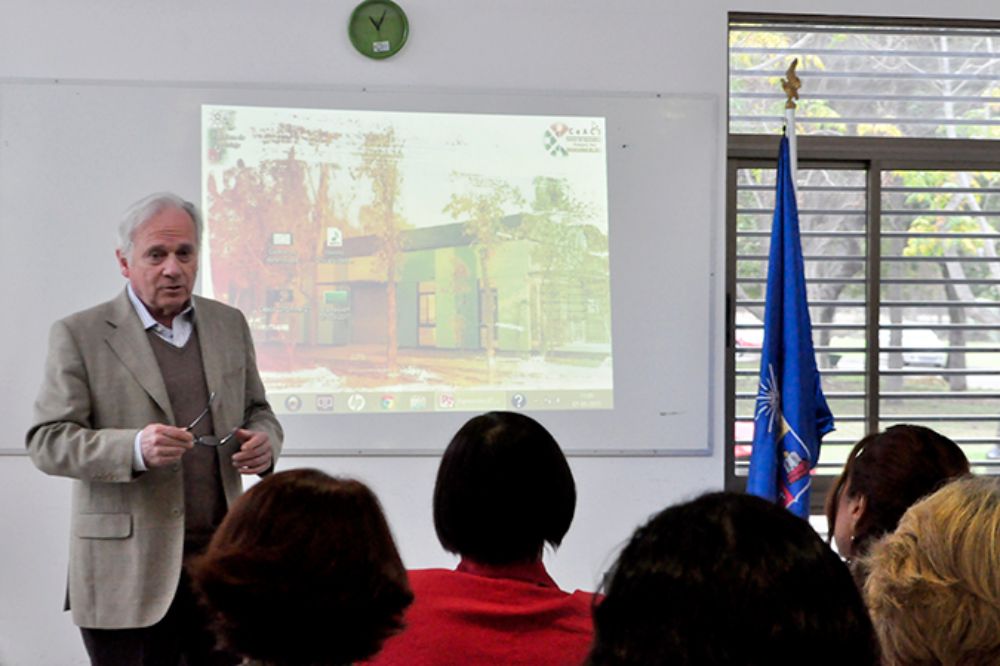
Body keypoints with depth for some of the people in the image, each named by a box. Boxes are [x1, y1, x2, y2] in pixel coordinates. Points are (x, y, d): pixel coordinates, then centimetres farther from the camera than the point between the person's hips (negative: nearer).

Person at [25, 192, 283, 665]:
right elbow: (46, 442, -7)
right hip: (128, 574, -4)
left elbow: (258, 410, 20)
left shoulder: (229, 324, 12)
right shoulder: (79, 335, -2)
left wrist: (264, 440, -4)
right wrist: (135, 448, -24)